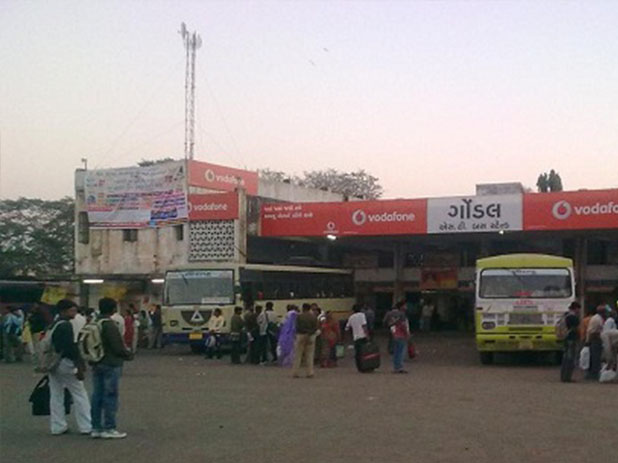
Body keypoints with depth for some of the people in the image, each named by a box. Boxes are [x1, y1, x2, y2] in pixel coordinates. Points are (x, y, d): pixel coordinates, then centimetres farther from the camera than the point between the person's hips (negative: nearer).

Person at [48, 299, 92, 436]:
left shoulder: (53, 325, 13)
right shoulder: (66, 325, -15)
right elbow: (71, 347, -20)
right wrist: (79, 366, -19)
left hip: (53, 364, 9)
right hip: (65, 363, -9)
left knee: (56, 396, 11)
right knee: (80, 395, -1)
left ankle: (57, 427, 14)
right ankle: (86, 426, 0)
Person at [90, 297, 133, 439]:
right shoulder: (110, 325, -18)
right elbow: (118, 347, -18)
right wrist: (129, 354, 2)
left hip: (97, 364, 8)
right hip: (111, 365, -8)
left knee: (97, 395, 11)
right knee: (110, 396, -1)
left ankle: (96, 428, 15)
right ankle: (109, 428, 2)